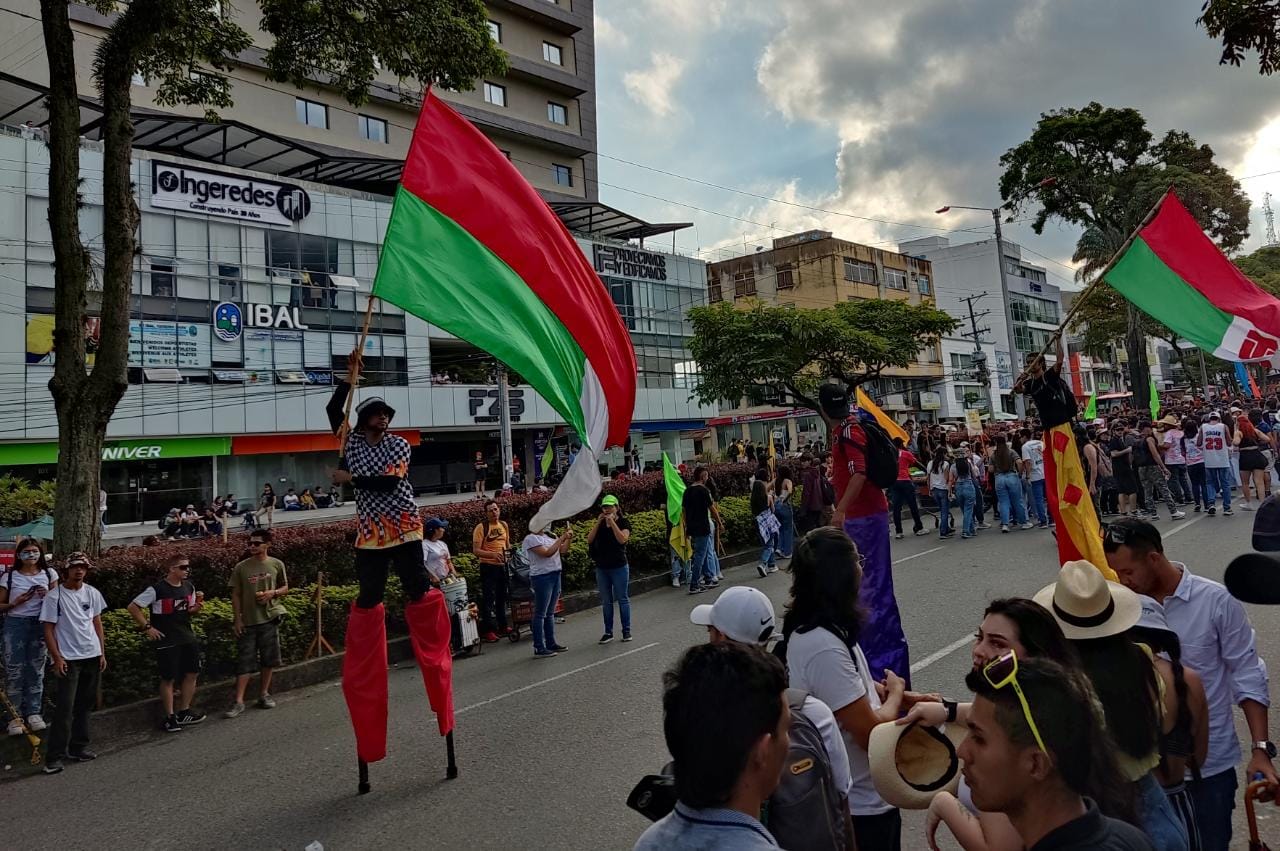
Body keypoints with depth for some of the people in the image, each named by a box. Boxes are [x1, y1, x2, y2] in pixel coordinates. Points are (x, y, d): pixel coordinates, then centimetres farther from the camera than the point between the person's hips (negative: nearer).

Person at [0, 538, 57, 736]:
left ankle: (33, 713, 14)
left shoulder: (49, 574, 4)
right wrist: (16, 602, -15)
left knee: (36, 669, 6)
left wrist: (47, 596, -10)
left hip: (41, 624, 2)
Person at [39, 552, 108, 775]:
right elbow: (48, 629, -5)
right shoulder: (54, 596, -7)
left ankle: (78, 748, 21)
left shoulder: (92, 593, 6)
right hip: (69, 659, -5)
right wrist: (57, 658, -11)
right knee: (65, 708, -7)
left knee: (85, 705, 11)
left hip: (92, 656, 5)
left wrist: (102, 653, 9)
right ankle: (54, 756, -1)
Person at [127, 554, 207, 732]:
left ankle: (184, 713, 24)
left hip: (187, 639, 6)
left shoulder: (189, 587, 5)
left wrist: (198, 606, -5)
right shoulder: (157, 590, -14)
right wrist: (147, 627, -11)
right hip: (166, 641, -6)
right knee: (168, 679, 2)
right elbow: (133, 607, -10)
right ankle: (170, 717, 15)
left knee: (192, 674, 9)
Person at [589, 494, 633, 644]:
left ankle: (626, 631, 12)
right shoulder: (600, 524, 8)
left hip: (619, 567, -4)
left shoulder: (623, 522, -5)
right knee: (606, 601, 10)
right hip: (601, 568, 4)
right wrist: (599, 522, -12)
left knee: (623, 599, 3)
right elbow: (589, 540, -4)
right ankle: (608, 632, 17)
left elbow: (622, 539, -22)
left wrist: (612, 522, -23)